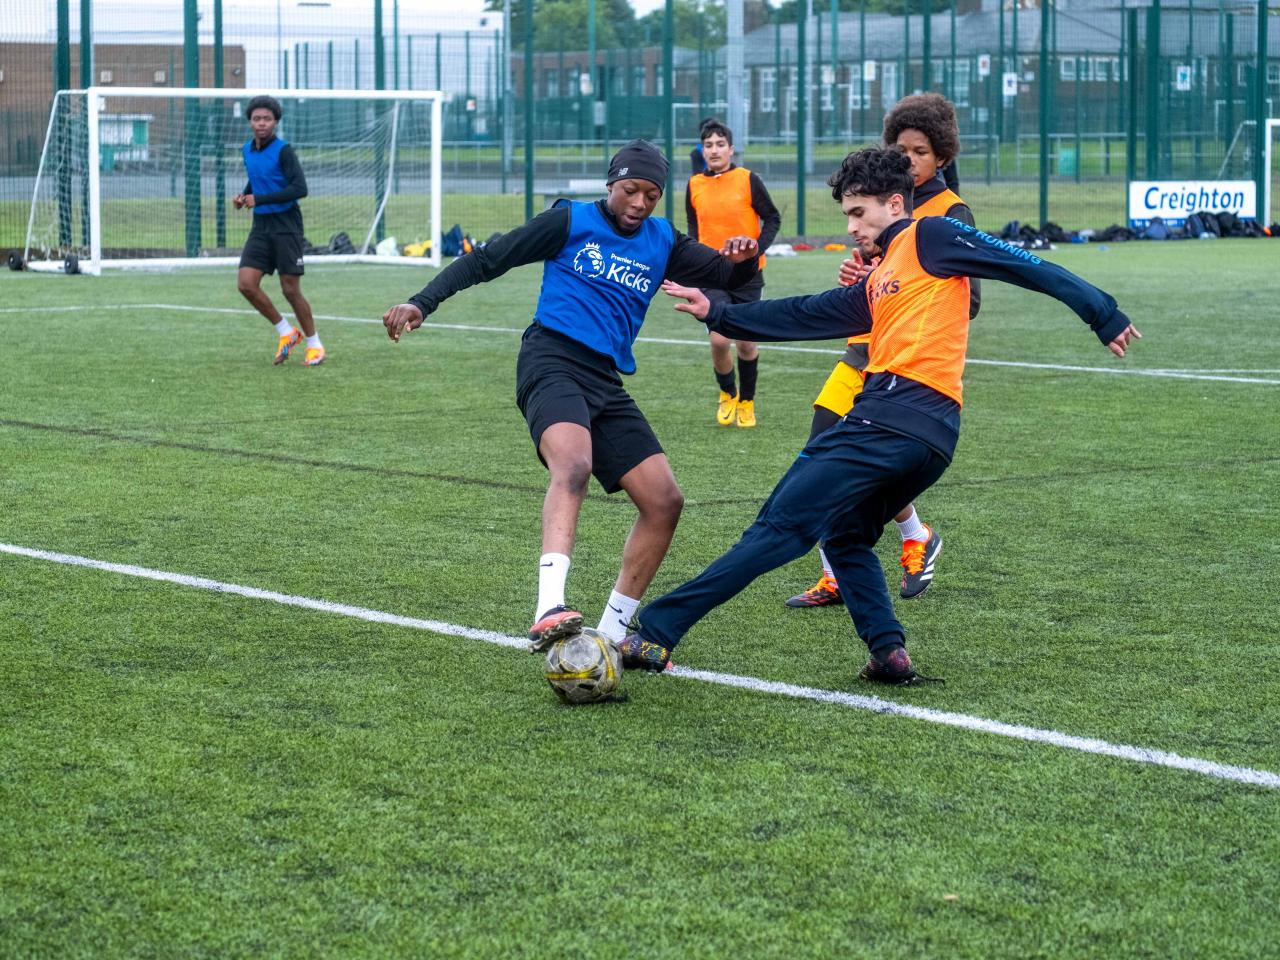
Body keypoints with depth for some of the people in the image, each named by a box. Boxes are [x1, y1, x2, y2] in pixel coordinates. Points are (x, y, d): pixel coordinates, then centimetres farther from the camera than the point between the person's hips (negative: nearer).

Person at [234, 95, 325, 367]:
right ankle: (286, 332, 10)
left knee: (290, 290, -3)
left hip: (286, 226, -6)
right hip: (260, 226, 6)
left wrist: (259, 199, -22)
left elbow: (300, 188, -21)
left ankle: (314, 344, 16)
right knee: (246, 283, -8)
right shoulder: (248, 150, 9)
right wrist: (243, 196, 6)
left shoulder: (283, 151, -13)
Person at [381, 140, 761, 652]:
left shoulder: (663, 242, 18)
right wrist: (423, 302, -4)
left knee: (665, 500, 1)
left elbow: (729, 276, 18)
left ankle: (612, 635, 13)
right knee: (574, 465, -34)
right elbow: (487, 259, 5)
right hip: (553, 362, -7)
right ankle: (549, 611, -51)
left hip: (607, 381, 7)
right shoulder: (572, 221, 4)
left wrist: (743, 259, -7)